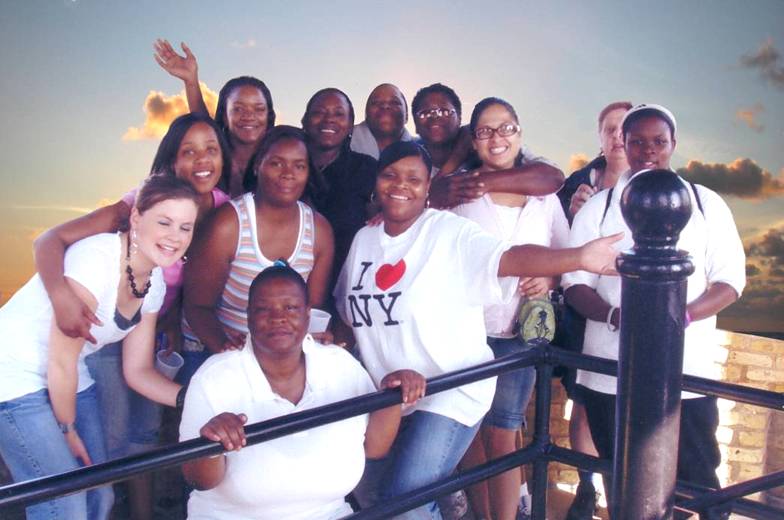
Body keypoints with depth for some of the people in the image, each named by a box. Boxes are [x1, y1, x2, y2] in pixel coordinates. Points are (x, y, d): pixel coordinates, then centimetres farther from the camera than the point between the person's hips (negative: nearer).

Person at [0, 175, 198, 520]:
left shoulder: (155, 282, -3)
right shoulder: (95, 260, -27)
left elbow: (137, 371, 1)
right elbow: (61, 362, -20)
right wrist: (67, 428, -6)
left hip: (68, 381, 8)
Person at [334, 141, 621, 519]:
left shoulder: (450, 232, -12)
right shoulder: (364, 239, 7)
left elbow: (507, 258, -28)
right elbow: (348, 310, 17)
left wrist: (579, 258, -43)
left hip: (448, 394, -6)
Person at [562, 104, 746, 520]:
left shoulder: (706, 204, 5)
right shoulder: (598, 207, 5)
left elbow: (730, 280, 2)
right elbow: (574, 282, 1)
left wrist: (681, 315, -18)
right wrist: (617, 316, -19)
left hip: (686, 373, 0)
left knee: (697, 481, 5)